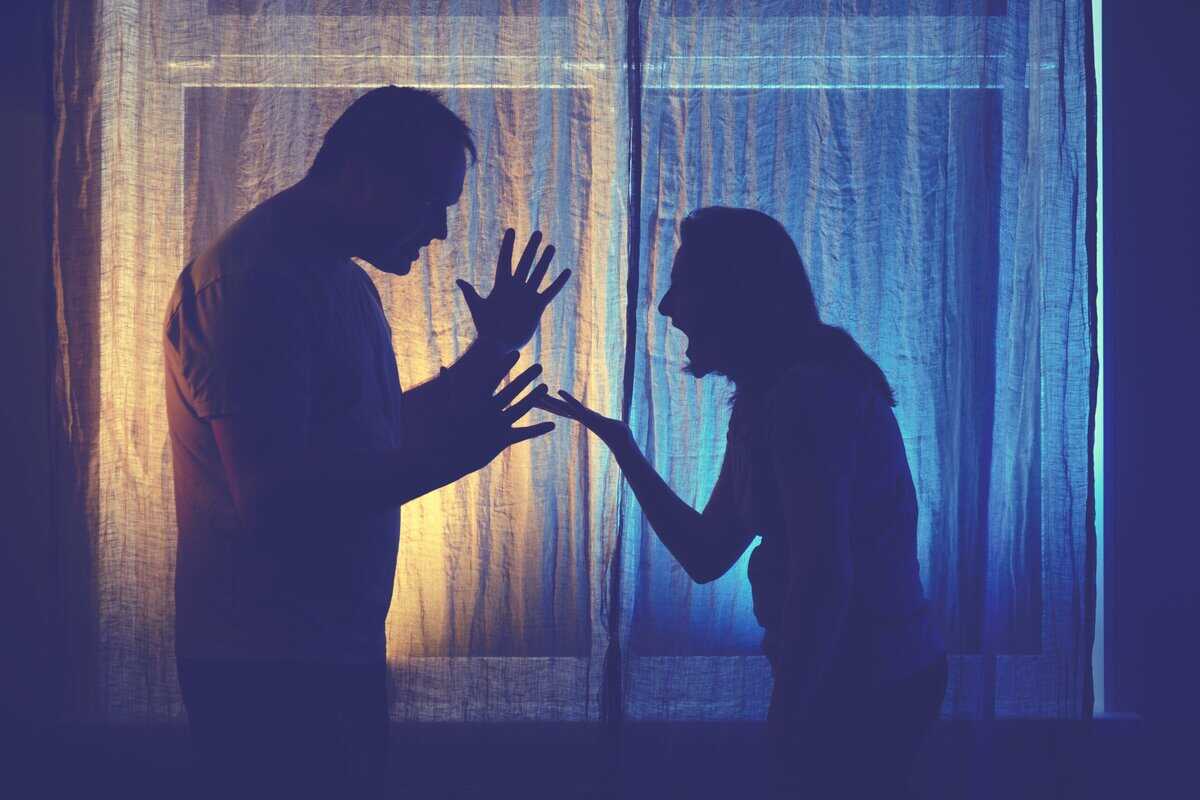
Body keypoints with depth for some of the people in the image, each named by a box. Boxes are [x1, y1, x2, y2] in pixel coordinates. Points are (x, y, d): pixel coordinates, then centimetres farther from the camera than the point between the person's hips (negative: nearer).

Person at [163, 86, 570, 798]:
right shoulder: (256, 280, -19)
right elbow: (268, 498, -27)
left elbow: (389, 433, 23)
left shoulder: (342, 279, 14)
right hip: (267, 666, -10)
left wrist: (497, 348, 15)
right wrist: (448, 459, -31)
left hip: (339, 649, 10)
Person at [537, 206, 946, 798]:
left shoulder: (807, 392, -19)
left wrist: (788, 725, -20)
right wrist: (616, 438, 13)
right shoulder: (763, 400, 12)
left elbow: (823, 576, -25)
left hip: (867, 683, -9)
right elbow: (705, 556, 14)